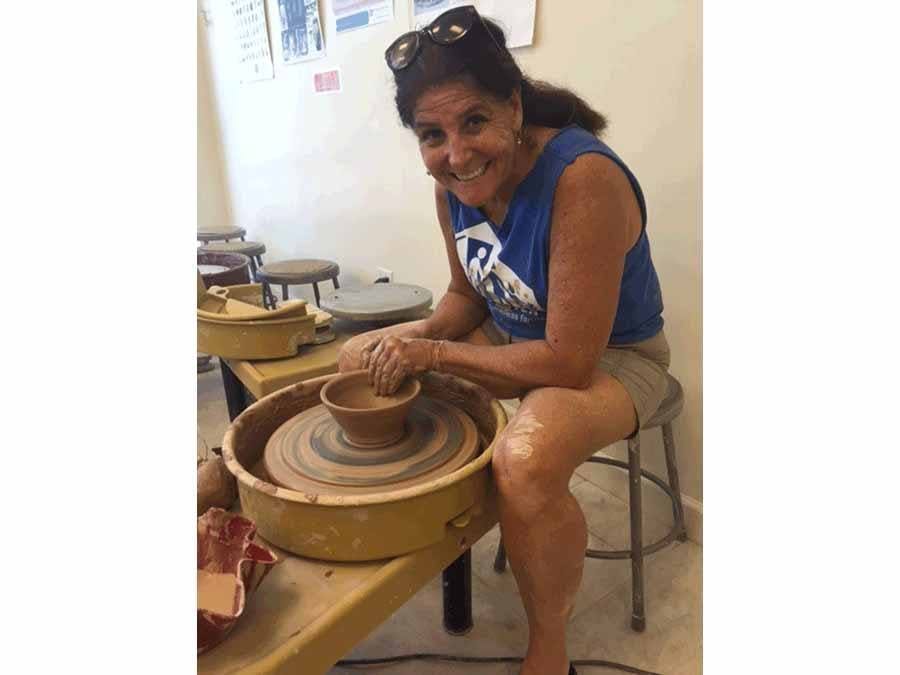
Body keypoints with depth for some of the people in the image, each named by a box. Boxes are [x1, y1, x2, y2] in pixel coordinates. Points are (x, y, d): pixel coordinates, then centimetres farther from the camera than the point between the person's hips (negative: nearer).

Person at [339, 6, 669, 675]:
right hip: (512, 334, 8)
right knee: (359, 359, 8)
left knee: (526, 458, -39)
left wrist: (432, 353, -24)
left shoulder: (584, 179, -30)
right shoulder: (456, 179, -8)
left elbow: (570, 361, -31)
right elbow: (468, 292, 6)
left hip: (610, 357, -7)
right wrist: (416, 337, -13)